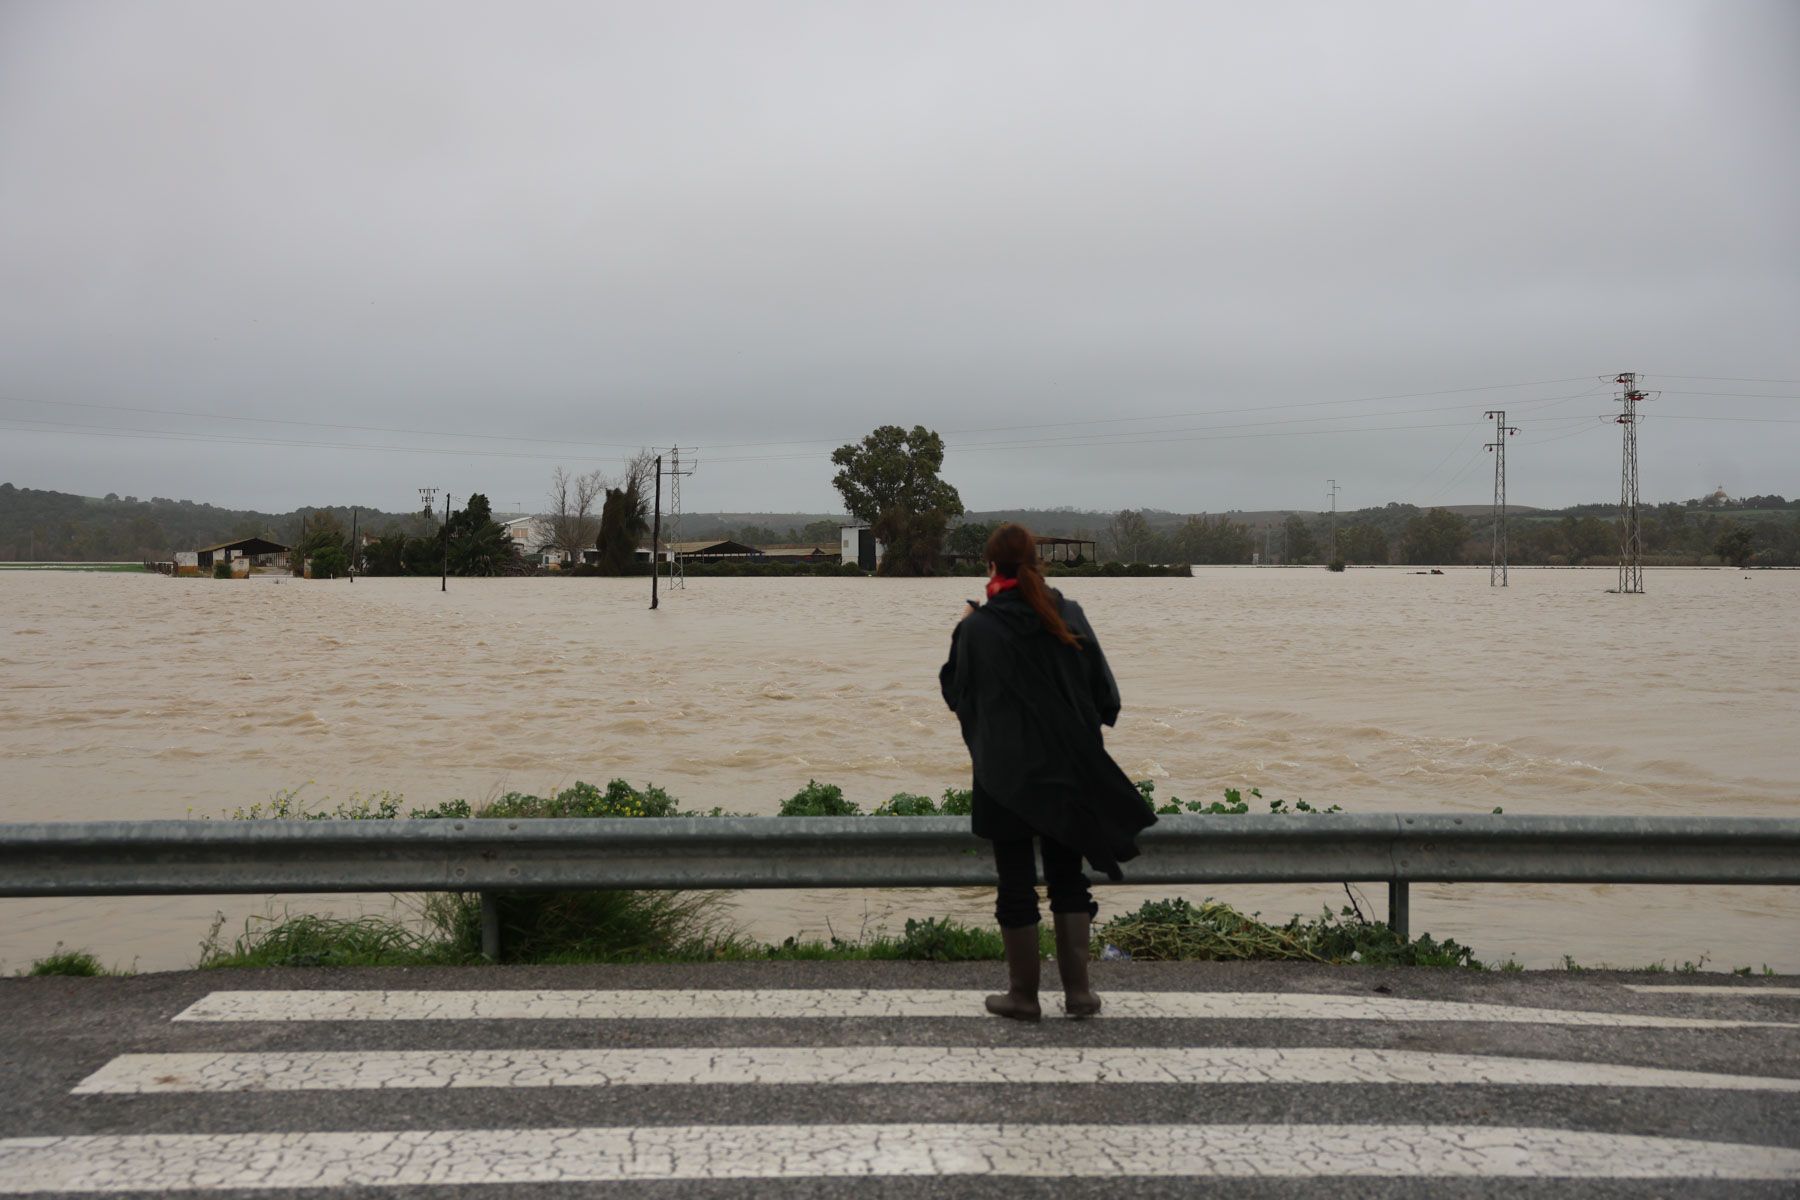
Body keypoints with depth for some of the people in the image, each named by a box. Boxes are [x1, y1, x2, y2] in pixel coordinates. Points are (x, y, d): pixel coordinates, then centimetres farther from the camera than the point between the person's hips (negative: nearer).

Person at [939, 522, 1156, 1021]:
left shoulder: (979, 628, -13)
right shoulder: (1070, 616, -3)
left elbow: (955, 692, 0)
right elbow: (1105, 693, 1)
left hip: (1006, 777, -3)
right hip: (1068, 772, 3)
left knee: (1016, 886, 7)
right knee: (1068, 878, 14)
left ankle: (1023, 995, 14)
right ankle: (1078, 990, 15)